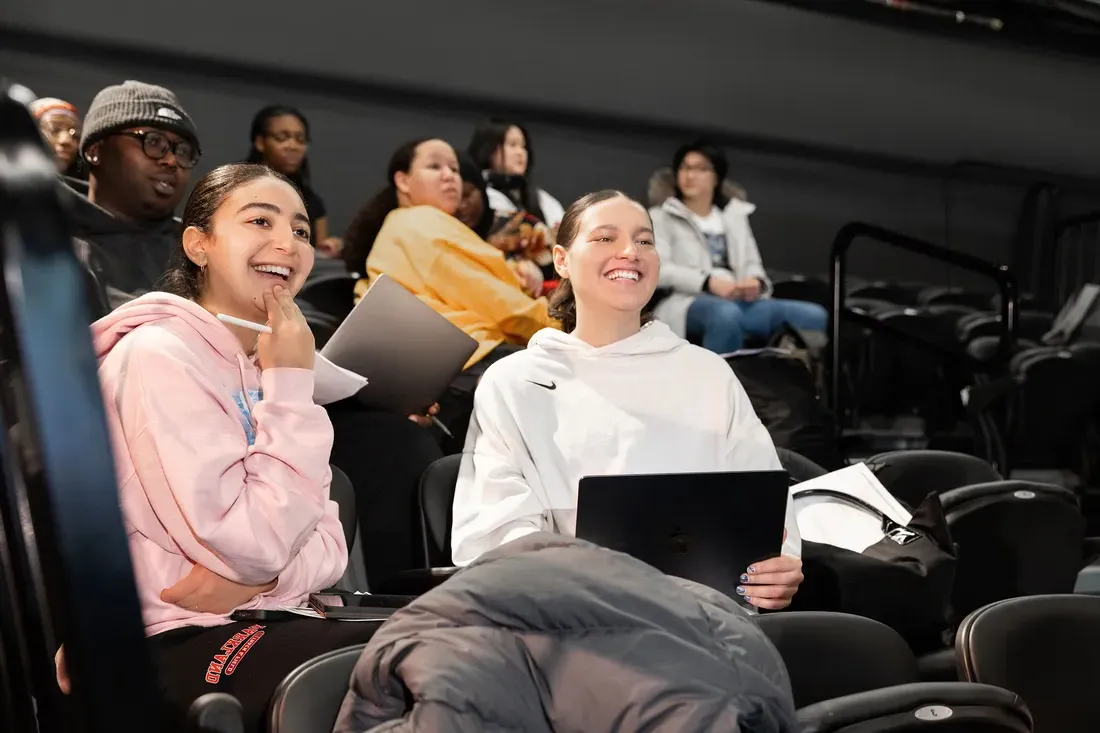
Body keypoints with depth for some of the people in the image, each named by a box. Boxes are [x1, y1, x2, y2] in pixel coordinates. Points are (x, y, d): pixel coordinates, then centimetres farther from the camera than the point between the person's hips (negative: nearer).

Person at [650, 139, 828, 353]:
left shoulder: (735, 215, 27)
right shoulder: (661, 217, 13)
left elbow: (753, 264, 22)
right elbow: (659, 269, -2)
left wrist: (756, 282, -5)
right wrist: (709, 282, -18)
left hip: (740, 302, 5)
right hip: (688, 303, -5)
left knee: (814, 316, -22)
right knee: (726, 314, -43)